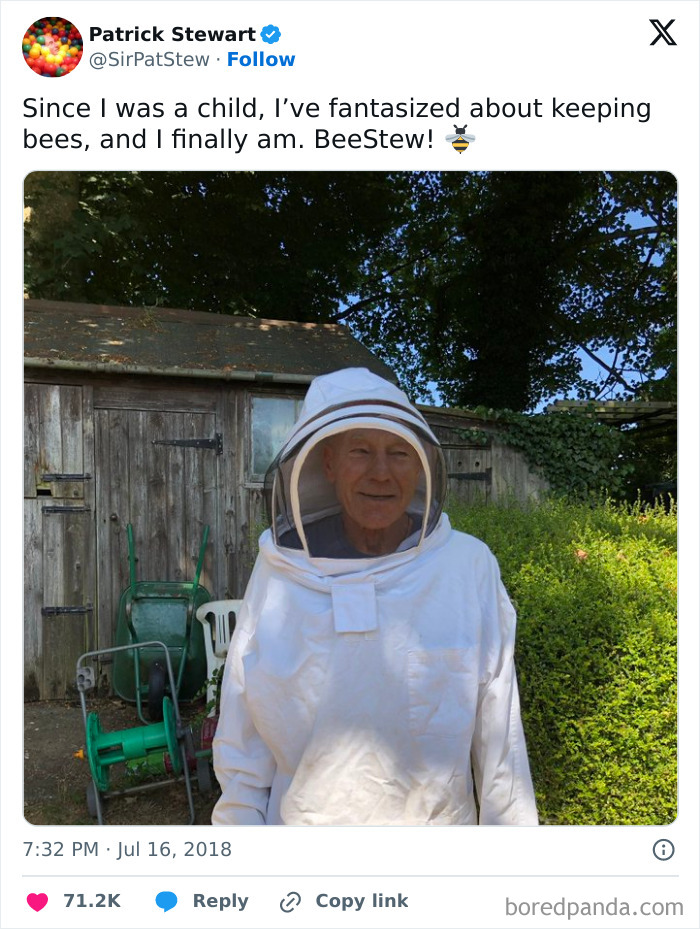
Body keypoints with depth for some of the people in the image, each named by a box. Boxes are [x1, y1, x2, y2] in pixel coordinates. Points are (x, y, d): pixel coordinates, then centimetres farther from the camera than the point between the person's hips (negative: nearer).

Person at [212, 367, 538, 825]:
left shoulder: (470, 566, -13)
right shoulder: (278, 571, -9)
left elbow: (497, 734, -8)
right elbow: (244, 737, -3)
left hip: (435, 819, 0)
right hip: (300, 817, 1)